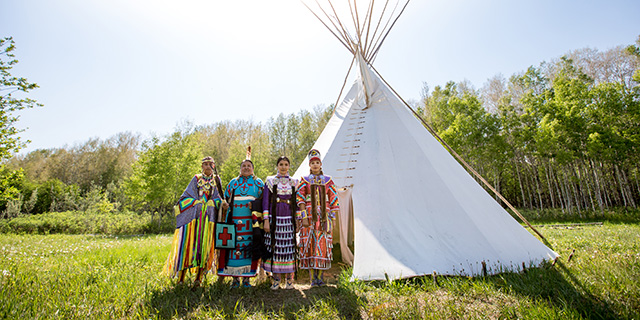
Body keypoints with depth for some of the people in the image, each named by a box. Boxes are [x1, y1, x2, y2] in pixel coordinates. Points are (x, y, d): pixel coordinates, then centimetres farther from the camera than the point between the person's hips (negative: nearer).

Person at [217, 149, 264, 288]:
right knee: (234, 244, -2)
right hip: (234, 219, 2)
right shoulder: (233, 182, 17)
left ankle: (246, 278, 8)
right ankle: (235, 278, 11)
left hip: (250, 220, -1)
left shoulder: (258, 182, 13)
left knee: (249, 245, -4)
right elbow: (226, 198, 19)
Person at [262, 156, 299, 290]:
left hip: (289, 218, 1)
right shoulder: (270, 181, 7)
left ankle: (289, 279, 14)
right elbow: (265, 201, 2)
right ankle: (276, 278, 15)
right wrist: (266, 220, -6)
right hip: (275, 217, -1)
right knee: (275, 246, 1)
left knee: (289, 246, 2)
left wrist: (297, 220, 5)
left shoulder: (294, 182, 11)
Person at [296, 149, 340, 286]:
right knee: (310, 245, -2)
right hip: (310, 217, -1)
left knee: (324, 244, 1)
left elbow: (334, 200, 9)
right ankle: (312, 278, 8)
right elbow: (300, 200, 0)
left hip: (324, 217, 1)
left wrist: (332, 218, 3)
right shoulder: (305, 180, 7)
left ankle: (321, 276, 13)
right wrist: (304, 218, -9)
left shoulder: (328, 180, 9)